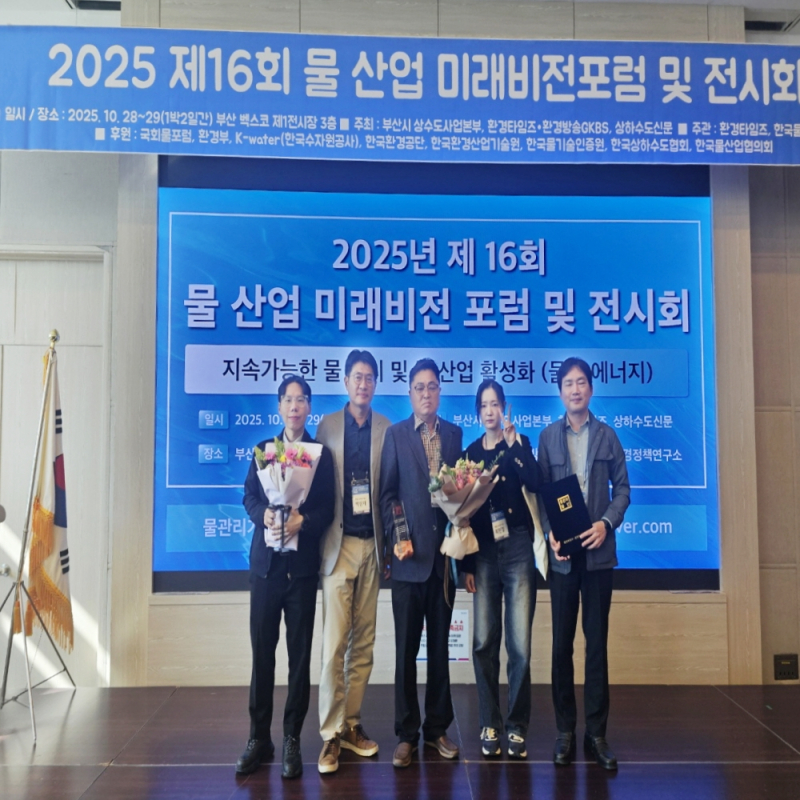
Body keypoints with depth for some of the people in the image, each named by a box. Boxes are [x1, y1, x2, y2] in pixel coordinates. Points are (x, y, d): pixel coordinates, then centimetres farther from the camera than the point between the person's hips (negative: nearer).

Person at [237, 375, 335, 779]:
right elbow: (248, 495, 6)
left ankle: (292, 739, 15)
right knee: (262, 649, 5)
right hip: (266, 561, 2)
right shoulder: (263, 449, 11)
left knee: (300, 651, 4)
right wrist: (263, 514, -15)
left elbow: (328, 507, -2)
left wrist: (303, 521, -20)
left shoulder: (322, 453, 4)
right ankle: (259, 737, 17)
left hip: (303, 563, -2)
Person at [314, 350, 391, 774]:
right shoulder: (327, 425, 3)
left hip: (371, 544, 2)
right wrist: (320, 535, -6)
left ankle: (352, 724, 23)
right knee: (335, 642, -4)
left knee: (364, 642, 10)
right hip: (338, 543, -2)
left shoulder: (386, 428, 5)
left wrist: (390, 540, -2)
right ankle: (330, 734, 6)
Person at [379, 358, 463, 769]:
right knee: (406, 648, 5)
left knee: (440, 645, 12)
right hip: (410, 556, -2)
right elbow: (387, 493, -1)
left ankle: (437, 728, 25)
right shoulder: (395, 434, 1)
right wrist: (397, 540, -10)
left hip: (445, 553, 2)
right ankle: (406, 733, 18)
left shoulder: (454, 434, 9)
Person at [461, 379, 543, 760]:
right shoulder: (470, 453, 10)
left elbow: (534, 483, -14)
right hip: (483, 552, 2)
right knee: (484, 641, 0)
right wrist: (465, 563, 5)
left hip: (517, 549, -1)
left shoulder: (519, 444, 6)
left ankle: (517, 726, 10)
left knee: (519, 643, -3)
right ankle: (489, 725, 13)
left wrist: (512, 443, -18)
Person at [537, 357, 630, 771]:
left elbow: (622, 487, 5)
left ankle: (596, 732, 15)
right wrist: (550, 534, -10)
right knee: (562, 643, 6)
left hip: (598, 550, 0)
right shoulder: (547, 436, 5)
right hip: (563, 552, 0)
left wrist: (606, 523, -11)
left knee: (597, 642, 6)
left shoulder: (607, 435, 6)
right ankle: (565, 731, 17)